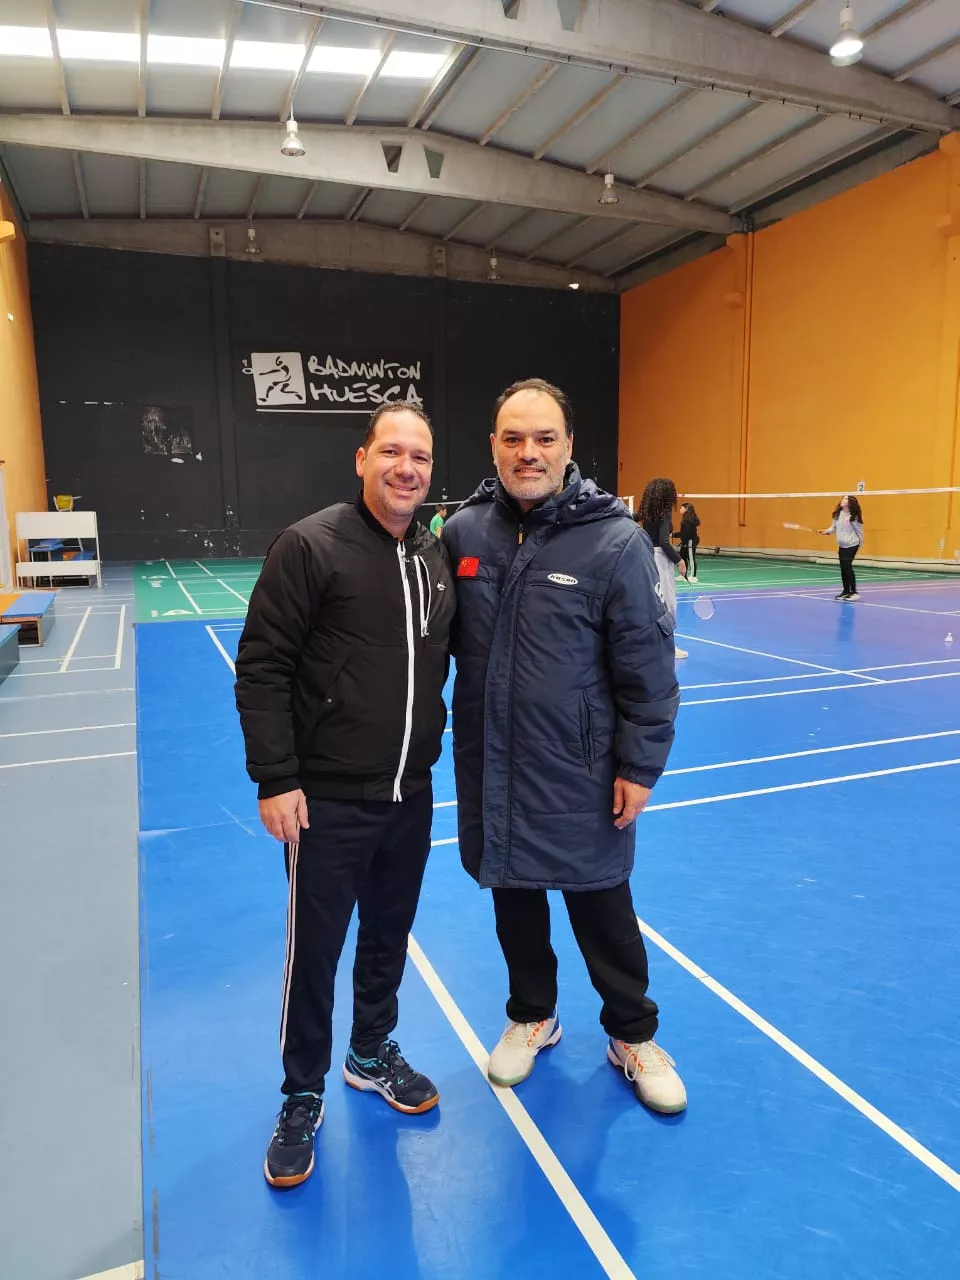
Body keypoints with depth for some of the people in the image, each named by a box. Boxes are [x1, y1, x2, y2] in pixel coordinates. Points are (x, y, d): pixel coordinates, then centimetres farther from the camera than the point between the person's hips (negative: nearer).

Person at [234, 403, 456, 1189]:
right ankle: (302, 1097, 31)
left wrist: (435, 744, 14)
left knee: (389, 939, 20)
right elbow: (262, 670, -13)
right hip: (328, 800, -5)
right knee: (314, 954, 9)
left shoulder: (436, 557, 6)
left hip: (410, 796, 6)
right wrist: (276, 779, -16)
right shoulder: (311, 546, -12)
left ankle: (373, 1052, 44)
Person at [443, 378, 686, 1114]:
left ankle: (633, 1036, 38)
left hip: (580, 775, -3)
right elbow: (443, 639, 9)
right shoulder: (463, 530, -2)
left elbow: (648, 665, -9)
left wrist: (640, 765, -8)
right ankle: (533, 1017, 45)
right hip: (491, 768, 4)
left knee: (602, 908, 14)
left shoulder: (615, 540, -13)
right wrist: (454, 735, 7)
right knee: (514, 897, 20)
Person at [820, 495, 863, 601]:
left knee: (847, 567, -12)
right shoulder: (837, 514, 5)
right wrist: (827, 531, -9)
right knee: (843, 568, 7)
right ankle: (846, 591, 17)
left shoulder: (854, 516, -12)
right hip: (841, 546, 6)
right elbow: (834, 527, 11)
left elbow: (859, 531, -5)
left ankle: (853, 592, -5)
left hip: (852, 545, -6)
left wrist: (861, 544, 1)